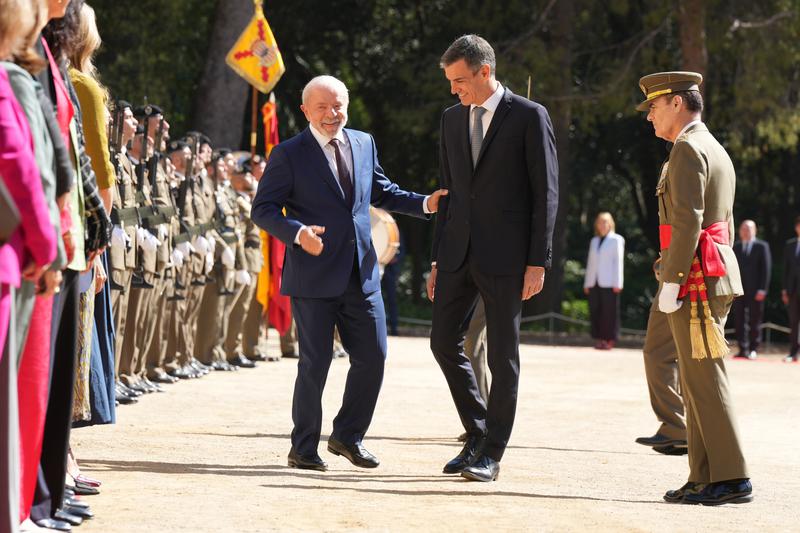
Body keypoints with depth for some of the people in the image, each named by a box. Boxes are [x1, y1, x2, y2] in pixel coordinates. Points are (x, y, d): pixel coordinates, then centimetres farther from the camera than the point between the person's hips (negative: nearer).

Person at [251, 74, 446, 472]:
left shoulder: (364, 144, 12)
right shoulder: (288, 155, -5)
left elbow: (381, 192, 24)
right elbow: (263, 210, -7)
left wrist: (424, 204, 10)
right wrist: (297, 233, -25)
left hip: (361, 275, 5)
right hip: (314, 277, -5)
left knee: (372, 356, 5)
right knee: (315, 363, 0)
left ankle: (347, 436, 23)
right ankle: (303, 448, 13)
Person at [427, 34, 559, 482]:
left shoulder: (529, 117, -5)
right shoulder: (453, 119, 12)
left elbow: (546, 194, -7)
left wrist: (538, 262, -12)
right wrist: (438, 260, 13)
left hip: (505, 255, -6)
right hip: (459, 251, 6)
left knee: (503, 354, 0)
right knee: (445, 341, 4)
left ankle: (492, 454, 5)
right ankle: (478, 434, 19)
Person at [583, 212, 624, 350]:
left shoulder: (616, 240, 4)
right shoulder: (594, 241, 19)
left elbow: (618, 262, -2)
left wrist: (617, 283, -9)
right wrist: (587, 283, 14)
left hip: (609, 283, -5)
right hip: (594, 282, 5)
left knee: (609, 311, -7)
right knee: (595, 311, 0)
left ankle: (609, 340, -6)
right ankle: (599, 339, 3)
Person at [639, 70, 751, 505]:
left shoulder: (688, 148, -11)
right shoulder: (718, 152, 21)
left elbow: (687, 220, -19)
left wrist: (670, 281, -19)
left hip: (695, 278, -10)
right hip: (716, 279, 10)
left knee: (705, 379, -9)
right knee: (697, 380, 10)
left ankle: (731, 478, -11)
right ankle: (704, 478, 10)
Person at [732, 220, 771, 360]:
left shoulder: (762, 246, 3)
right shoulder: (735, 247, 12)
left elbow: (766, 268, -1)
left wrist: (762, 289, -9)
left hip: (755, 291, -3)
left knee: (754, 321, 0)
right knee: (739, 321, -1)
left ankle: (753, 350, 6)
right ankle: (743, 349, 2)